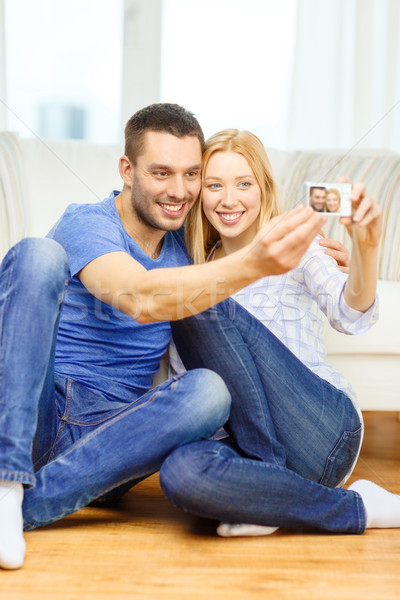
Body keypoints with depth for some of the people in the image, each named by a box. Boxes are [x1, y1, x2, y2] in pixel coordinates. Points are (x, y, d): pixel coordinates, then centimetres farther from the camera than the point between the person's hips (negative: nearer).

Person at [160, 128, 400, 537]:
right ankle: (351, 507, -13)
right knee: (181, 472, -33)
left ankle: (270, 474, -15)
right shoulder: (198, 270, 19)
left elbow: (351, 316, -13)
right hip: (252, 438, 4)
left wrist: (366, 248, -32)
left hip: (324, 430, -4)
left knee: (204, 306, -20)